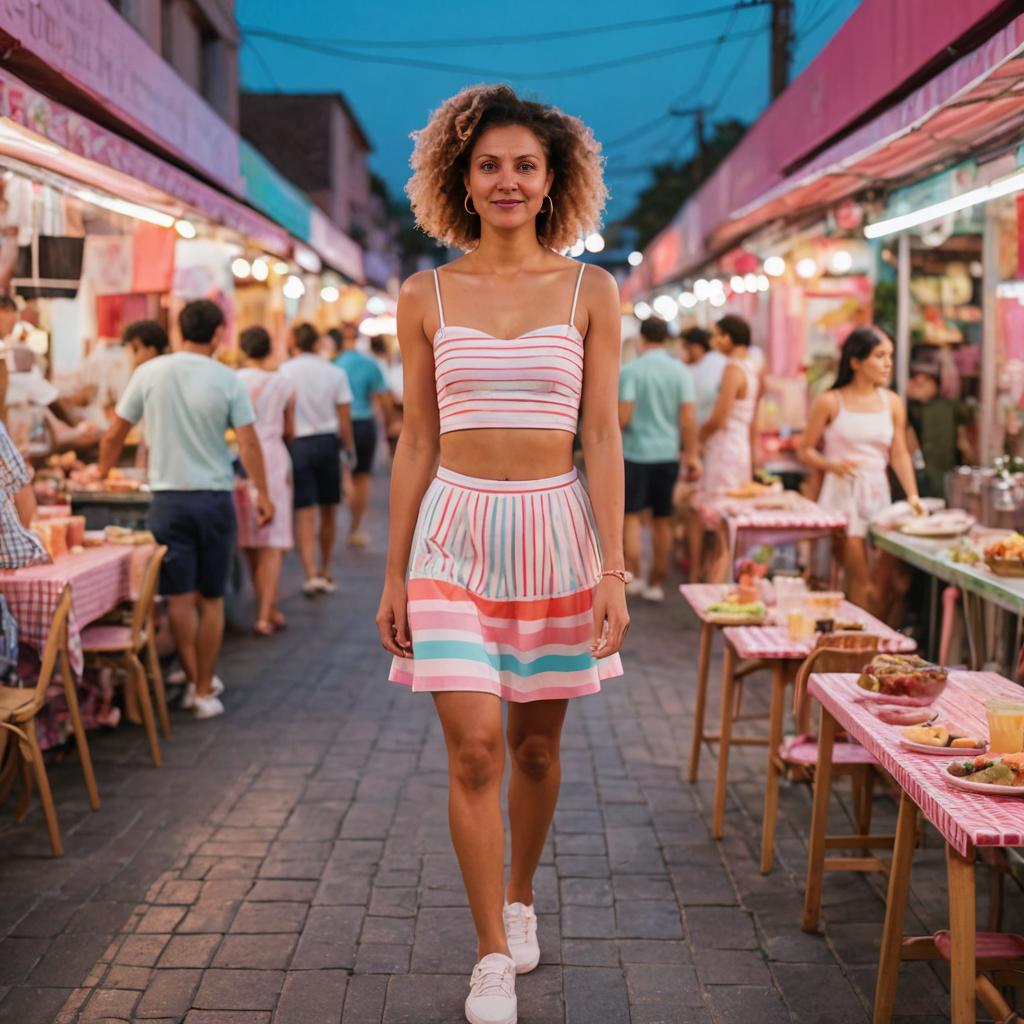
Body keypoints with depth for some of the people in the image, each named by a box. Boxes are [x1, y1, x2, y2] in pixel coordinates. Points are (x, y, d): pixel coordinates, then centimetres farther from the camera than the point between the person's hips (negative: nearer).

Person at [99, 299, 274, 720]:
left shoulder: (149, 373, -1)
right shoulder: (227, 380, -5)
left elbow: (114, 435, 4)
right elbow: (249, 442, -7)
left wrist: (102, 475, 19)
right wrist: (262, 494, 4)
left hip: (169, 498, 0)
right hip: (215, 498, 0)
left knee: (180, 597, 6)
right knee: (211, 599, 9)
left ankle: (194, 680, 8)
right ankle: (204, 690, 14)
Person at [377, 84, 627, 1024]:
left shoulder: (590, 292, 2)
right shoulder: (426, 297, 4)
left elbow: (603, 436, 0)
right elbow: (416, 441, 6)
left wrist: (613, 570, -7)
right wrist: (395, 576, 5)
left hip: (555, 528, 1)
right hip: (457, 530, 0)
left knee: (536, 743, 12)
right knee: (475, 745, -9)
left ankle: (518, 898, 37)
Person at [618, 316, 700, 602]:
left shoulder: (631, 370, -9)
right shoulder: (681, 371, 1)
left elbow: (623, 418, -14)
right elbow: (688, 420, -3)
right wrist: (692, 456, 2)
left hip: (636, 452, -3)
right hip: (668, 453, 3)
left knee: (632, 516, 5)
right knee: (662, 519, 10)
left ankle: (632, 576, -6)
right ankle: (656, 584, 15)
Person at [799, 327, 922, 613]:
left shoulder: (892, 403, 6)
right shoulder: (830, 402, -4)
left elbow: (900, 455, 4)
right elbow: (806, 450, 1)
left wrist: (912, 495, -9)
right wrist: (832, 465, -19)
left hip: (878, 492, 4)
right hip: (842, 492, -4)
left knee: (882, 583, 3)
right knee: (861, 583, -6)